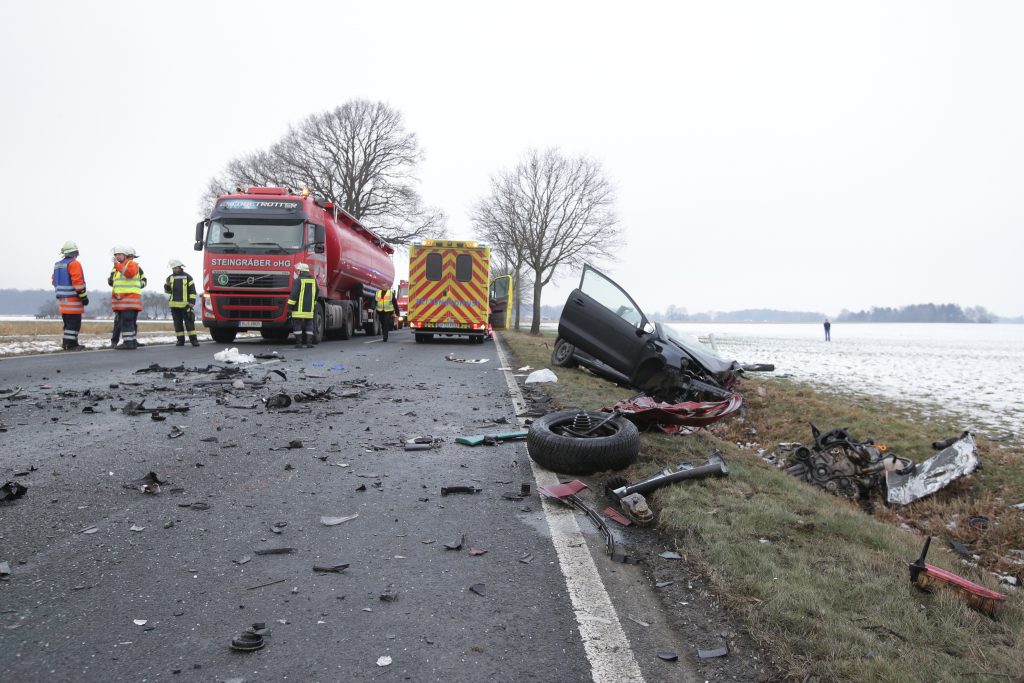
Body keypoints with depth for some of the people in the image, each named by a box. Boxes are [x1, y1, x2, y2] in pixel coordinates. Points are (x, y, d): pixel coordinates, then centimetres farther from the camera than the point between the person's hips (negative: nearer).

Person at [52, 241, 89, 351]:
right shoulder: (74, 263, -11)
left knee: (68, 323, 13)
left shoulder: (57, 265, 16)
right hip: (73, 299, -9)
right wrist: (84, 297, -14)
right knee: (74, 322, -7)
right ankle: (69, 344, -10)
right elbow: (78, 282, -17)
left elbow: (55, 282, 20)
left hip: (61, 299, 9)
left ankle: (70, 343, 16)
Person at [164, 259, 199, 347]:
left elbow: (192, 290, 1)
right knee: (178, 323, 5)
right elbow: (168, 290, 12)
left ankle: (193, 339, -5)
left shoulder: (187, 277, 4)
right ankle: (180, 340, 9)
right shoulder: (170, 278, 13)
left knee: (189, 323, -5)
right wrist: (167, 287, -11)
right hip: (174, 305, 3)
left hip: (185, 304, -3)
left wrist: (192, 302, -8)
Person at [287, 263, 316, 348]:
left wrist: (290, 306, -6)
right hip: (309, 309, 5)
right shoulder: (314, 280, 11)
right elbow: (315, 294, 19)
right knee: (309, 325, 8)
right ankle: (309, 342, 4)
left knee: (297, 325, 1)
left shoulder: (298, 280, -7)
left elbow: (294, 294, -11)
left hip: (299, 308, -5)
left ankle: (299, 343, -2)